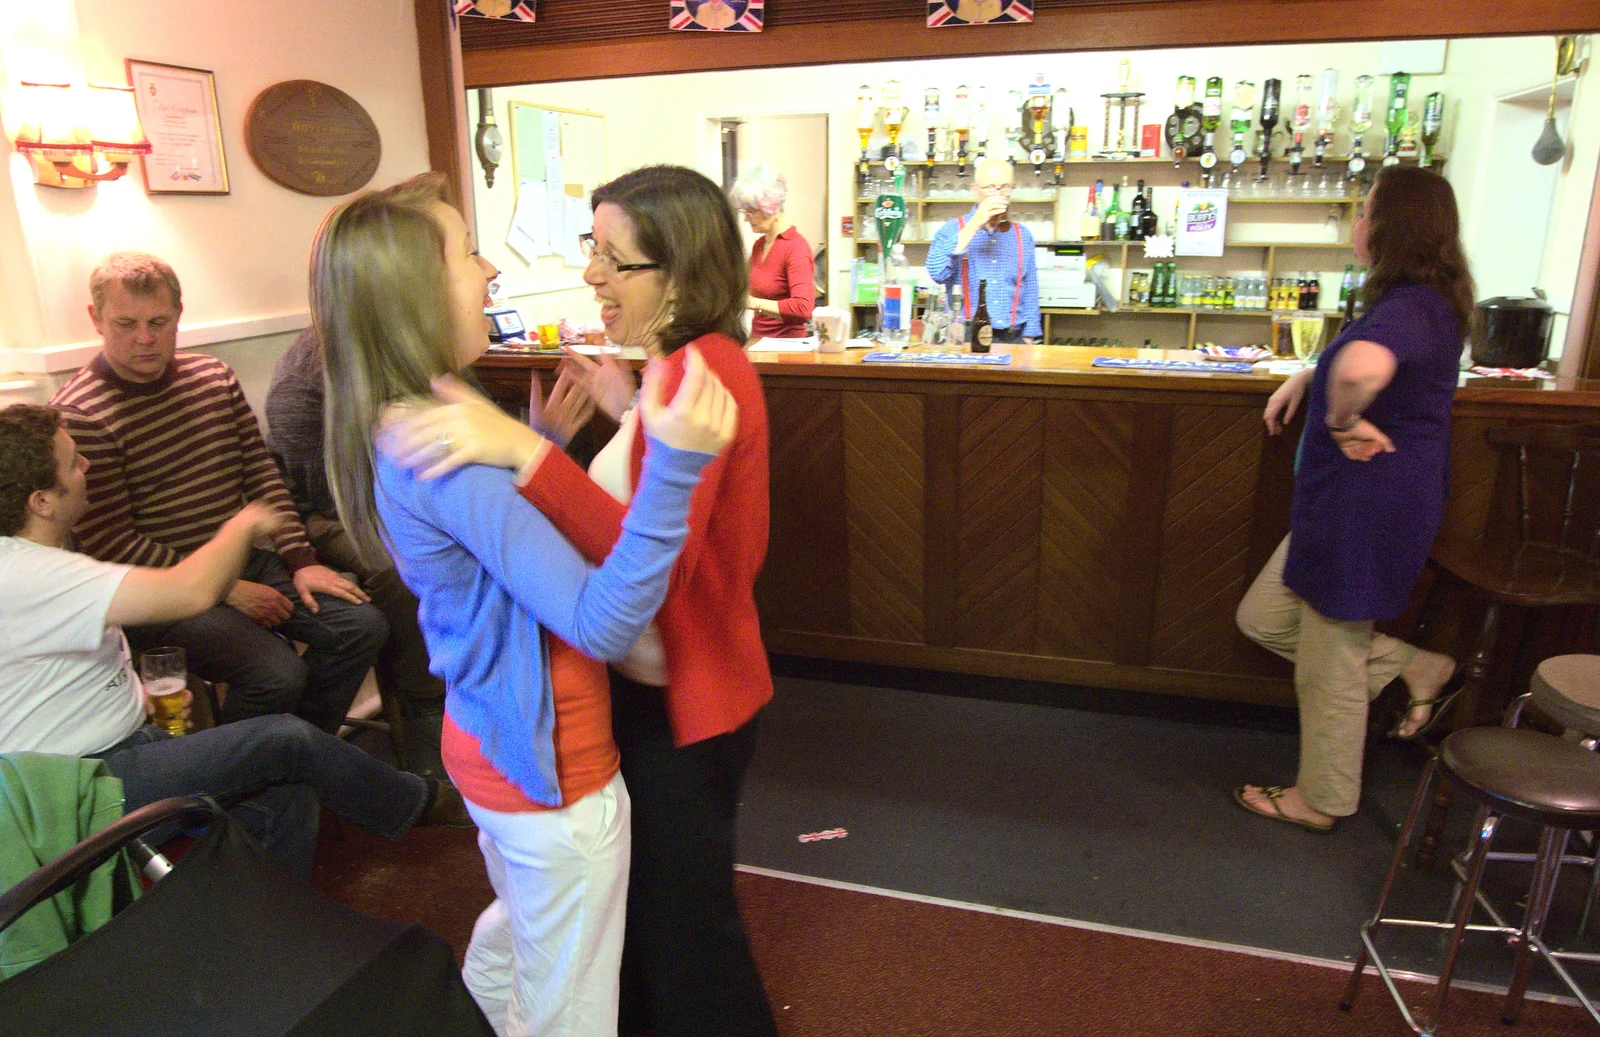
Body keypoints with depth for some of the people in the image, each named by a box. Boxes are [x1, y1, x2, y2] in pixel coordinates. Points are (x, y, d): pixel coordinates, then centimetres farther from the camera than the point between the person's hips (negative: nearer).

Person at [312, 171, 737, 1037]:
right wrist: (672, 466, -47)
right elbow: (602, 623, -36)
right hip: (551, 769, -10)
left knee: (516, 931, 35)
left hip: (488, 746, 10)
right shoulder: (442, 448, -30)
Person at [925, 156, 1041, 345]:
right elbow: (937, 272, -16)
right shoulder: (954, 229, 4)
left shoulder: (1022, 235, 14)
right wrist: (974, 226, -15)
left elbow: (1030, 293, 17)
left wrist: (1028, 339, 8)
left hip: (1012, 337, 3)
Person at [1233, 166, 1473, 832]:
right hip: (1347, 503, 10)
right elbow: (1350, 353, 32)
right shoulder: (1418, 301, 10)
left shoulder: (1412, 307, -24)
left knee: (1330, 666, 7)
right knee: (1264, 618, 17)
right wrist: (1305, 379, 15)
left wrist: (1343, 421, -28)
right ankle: (1415, 670, 25)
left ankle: (1321, 802, 27)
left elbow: (1361, 366, -48)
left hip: (1370, 508, -10)